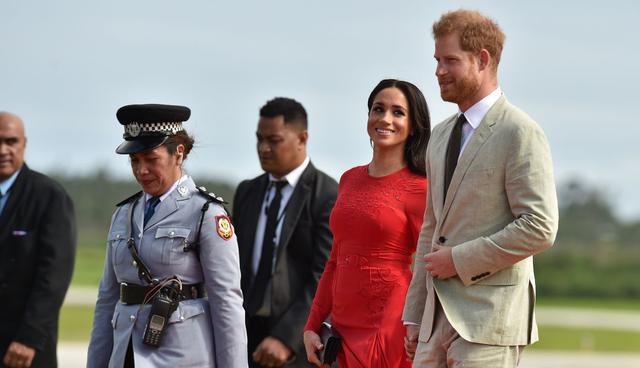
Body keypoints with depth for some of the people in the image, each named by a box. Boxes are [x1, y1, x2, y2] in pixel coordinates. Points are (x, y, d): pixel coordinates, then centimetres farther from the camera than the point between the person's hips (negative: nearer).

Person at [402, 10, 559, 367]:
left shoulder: (520, 133, -9)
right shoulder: (442, 136, 18)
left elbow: (539, 228, -16)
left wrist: (460, 259, -14)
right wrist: (415, 316, 19)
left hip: (490, 317, -8)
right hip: (439, 317, 8)